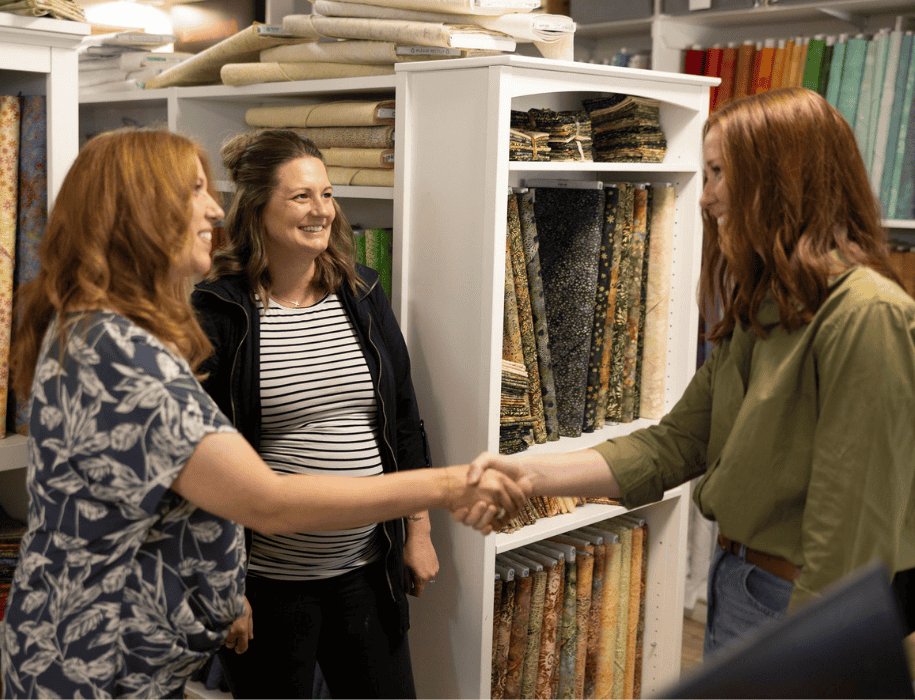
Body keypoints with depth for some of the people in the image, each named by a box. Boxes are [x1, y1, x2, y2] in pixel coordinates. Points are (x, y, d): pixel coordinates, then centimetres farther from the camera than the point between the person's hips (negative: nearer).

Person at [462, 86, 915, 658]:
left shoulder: (866, 316, -21)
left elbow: (852, 532, -23)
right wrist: (532, 473, -5)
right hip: (736, 586, 8)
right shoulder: (761, 313, 8)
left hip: (794, 602, -8)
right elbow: (677, 442, 4)